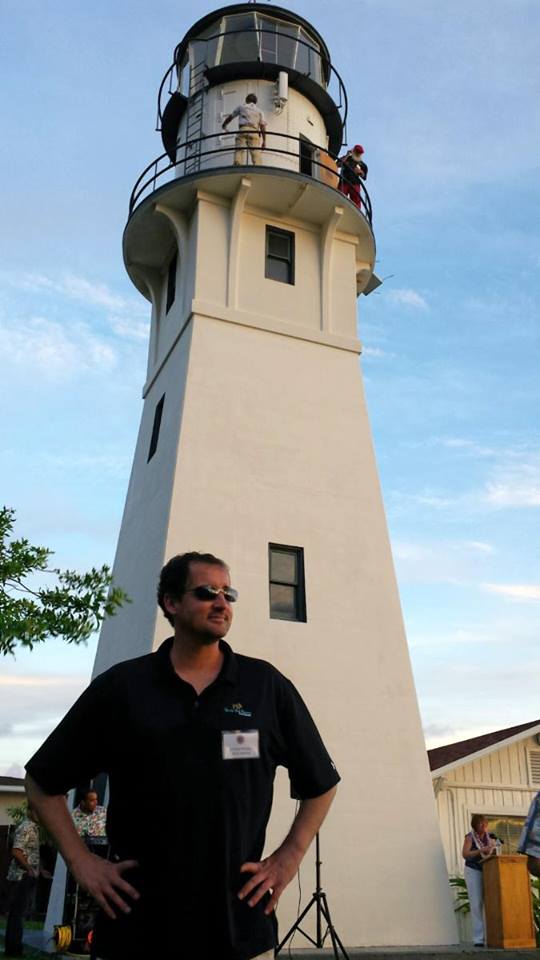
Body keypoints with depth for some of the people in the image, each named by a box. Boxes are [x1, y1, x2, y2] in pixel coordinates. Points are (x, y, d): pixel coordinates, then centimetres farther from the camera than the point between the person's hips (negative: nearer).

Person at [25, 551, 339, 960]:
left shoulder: (267, 685, -1)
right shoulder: (120, 685, -2)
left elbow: (321, 783, 9)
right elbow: (43, 780, 6)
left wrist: (289, 858, 1)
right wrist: (81, 861, -1)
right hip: (135, 927, 0)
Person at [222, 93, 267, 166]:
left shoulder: (241, 106, 24)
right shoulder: (259, 111, 23)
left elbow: (230, 117, 32)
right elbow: (263, 126, 10)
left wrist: (224, 125, 49)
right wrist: (264, 140, 7)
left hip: (242, 130, -1)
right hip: (254, 132, 1)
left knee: (239, 150, -12)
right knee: (256, 154, -8)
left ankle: (237, 168, -32)